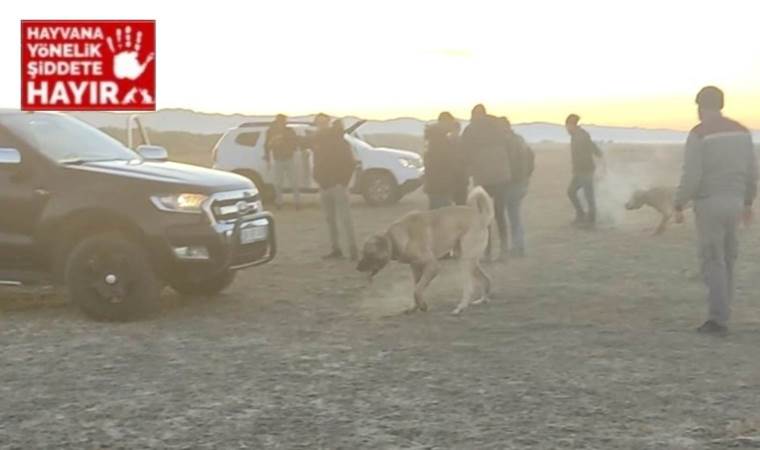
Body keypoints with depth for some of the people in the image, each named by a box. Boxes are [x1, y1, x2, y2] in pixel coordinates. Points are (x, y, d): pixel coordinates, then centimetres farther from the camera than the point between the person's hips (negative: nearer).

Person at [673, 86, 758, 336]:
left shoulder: (698, 134, -12)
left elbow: (691, 176, -18)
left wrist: (678, 206, -9)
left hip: (708, 203, -6)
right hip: (733, 201, 6)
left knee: (713, 261, -3)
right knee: (726, 258, 17)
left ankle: (718, 320, -4)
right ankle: (721, 310, 21)